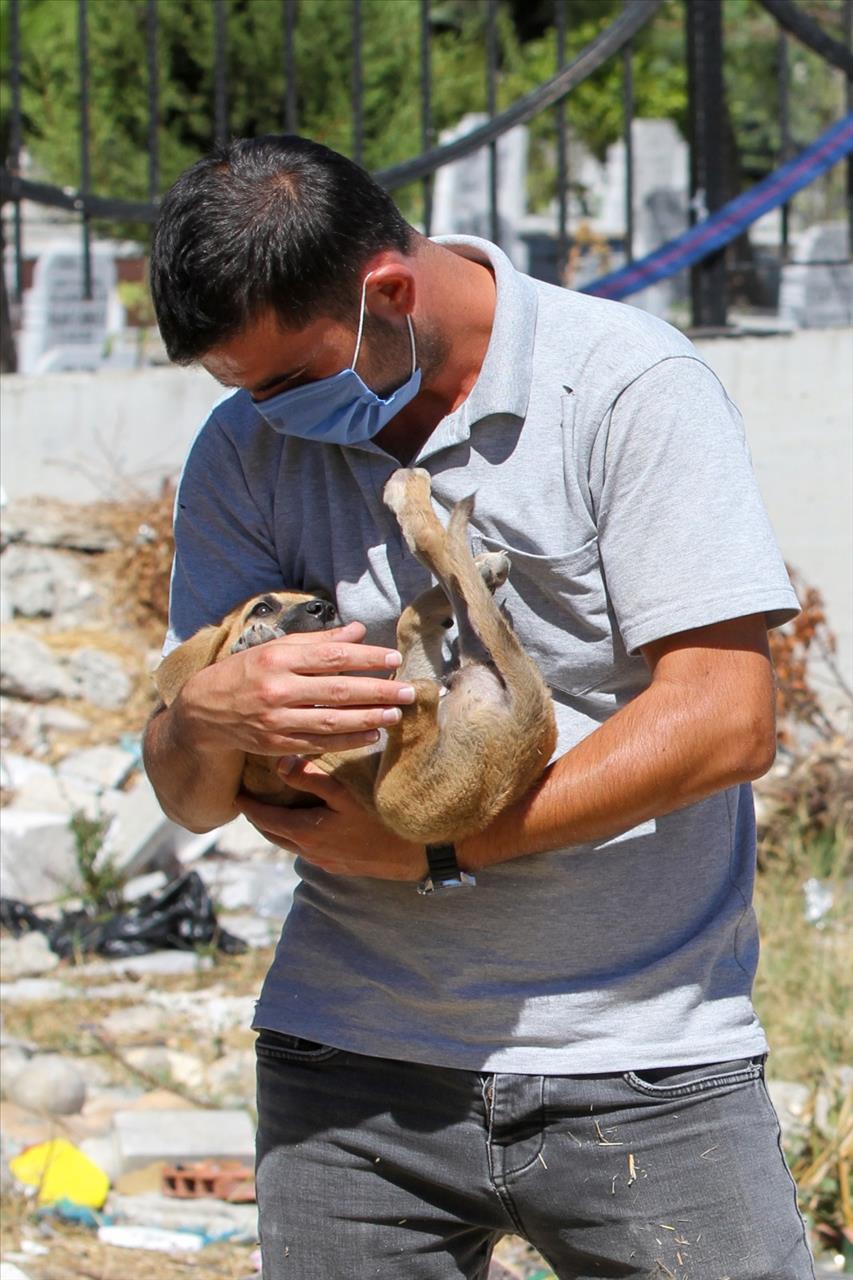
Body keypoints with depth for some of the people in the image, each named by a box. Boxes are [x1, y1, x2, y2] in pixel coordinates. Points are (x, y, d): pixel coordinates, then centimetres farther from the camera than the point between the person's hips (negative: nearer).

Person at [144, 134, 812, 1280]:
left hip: (644, 1057, -3)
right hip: (350, 1058, 3)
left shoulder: (633, 389, -7)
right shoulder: (249, 448, 6)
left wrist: (428, 848, -15)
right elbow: (187, 799, 6)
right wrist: (214, 716, -19)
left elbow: (727, 723, -14)